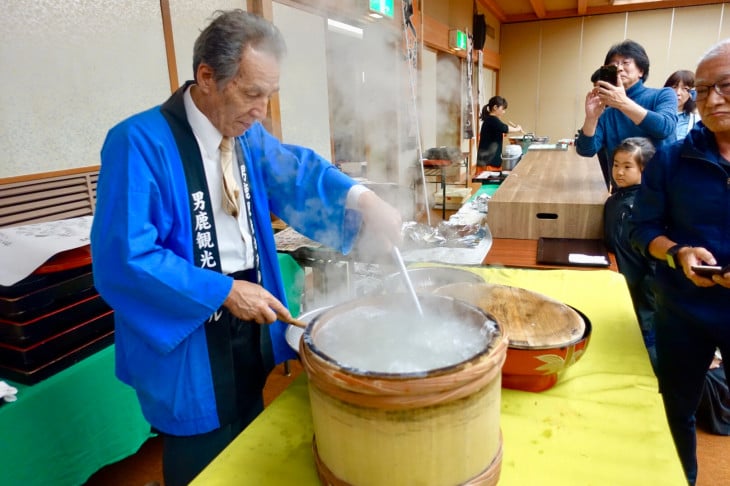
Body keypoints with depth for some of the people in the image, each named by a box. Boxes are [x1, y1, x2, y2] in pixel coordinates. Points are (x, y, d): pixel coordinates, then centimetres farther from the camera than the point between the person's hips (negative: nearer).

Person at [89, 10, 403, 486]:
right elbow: (122, 259, -26)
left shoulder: (248, 135, 3)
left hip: (250, 320, 7)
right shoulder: (141, 142, -22)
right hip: (189, 336, -6)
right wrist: (224, 292, -25)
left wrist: (360, 198, -24)